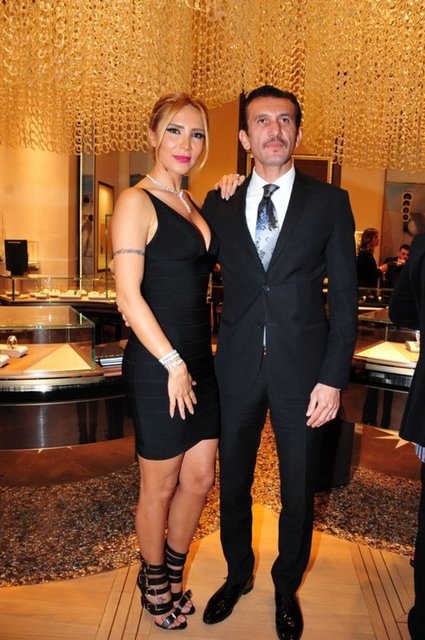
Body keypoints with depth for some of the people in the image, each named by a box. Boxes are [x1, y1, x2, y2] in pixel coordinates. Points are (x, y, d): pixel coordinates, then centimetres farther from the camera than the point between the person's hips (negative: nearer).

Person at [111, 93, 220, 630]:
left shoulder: (190, 203, 13)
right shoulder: (137, 202, -11)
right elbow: (128, 295, -17)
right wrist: (172, 364, -15)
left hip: (198, 362, 7)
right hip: (157, 366, -7)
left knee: (199, 479, 16)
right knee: (160, 486, 10)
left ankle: (174, 573, 40)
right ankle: (153, 580, 37)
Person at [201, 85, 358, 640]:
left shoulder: (330, 202, 0)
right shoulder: (219, 204, 5)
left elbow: (344, 295, -2)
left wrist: (333, 378, -9)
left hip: (302, 367, -1)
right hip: (237, 365, 2)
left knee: (298, 490, 13)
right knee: (233, 482, 17)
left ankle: (287, 588, 40)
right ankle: (238, 574, 44)